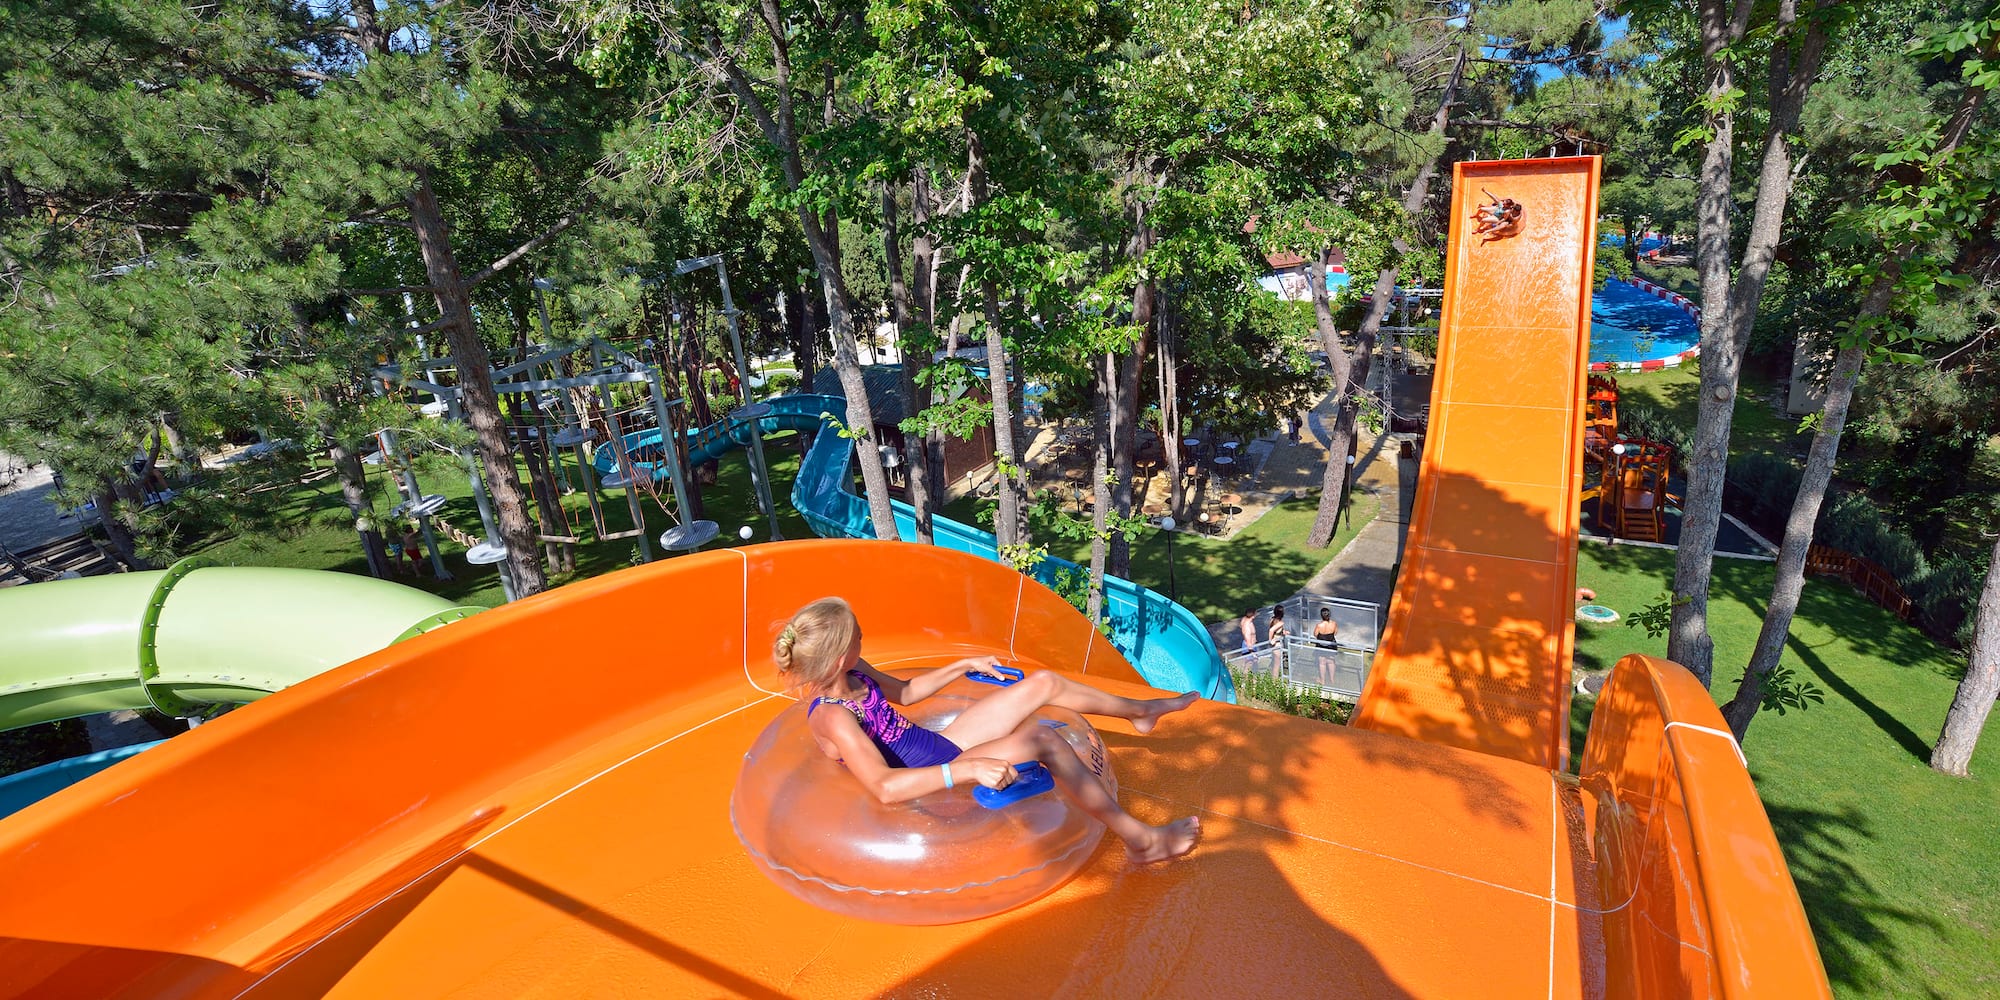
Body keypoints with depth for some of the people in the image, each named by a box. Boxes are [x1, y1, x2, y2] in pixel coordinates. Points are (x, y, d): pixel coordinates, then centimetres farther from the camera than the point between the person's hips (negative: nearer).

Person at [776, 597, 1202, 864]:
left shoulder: (856, 673, -1)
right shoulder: (832, 718, -28)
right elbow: (884, 787, -39)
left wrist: (963, 666, 15)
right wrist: (968, 769, -45)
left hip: (942, 748, 9)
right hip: (936, 778, -9)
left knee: (1045, 683, 4)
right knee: (1043, 739, -29)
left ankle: (1139, 711, 27)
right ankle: (1140, 840, -19)